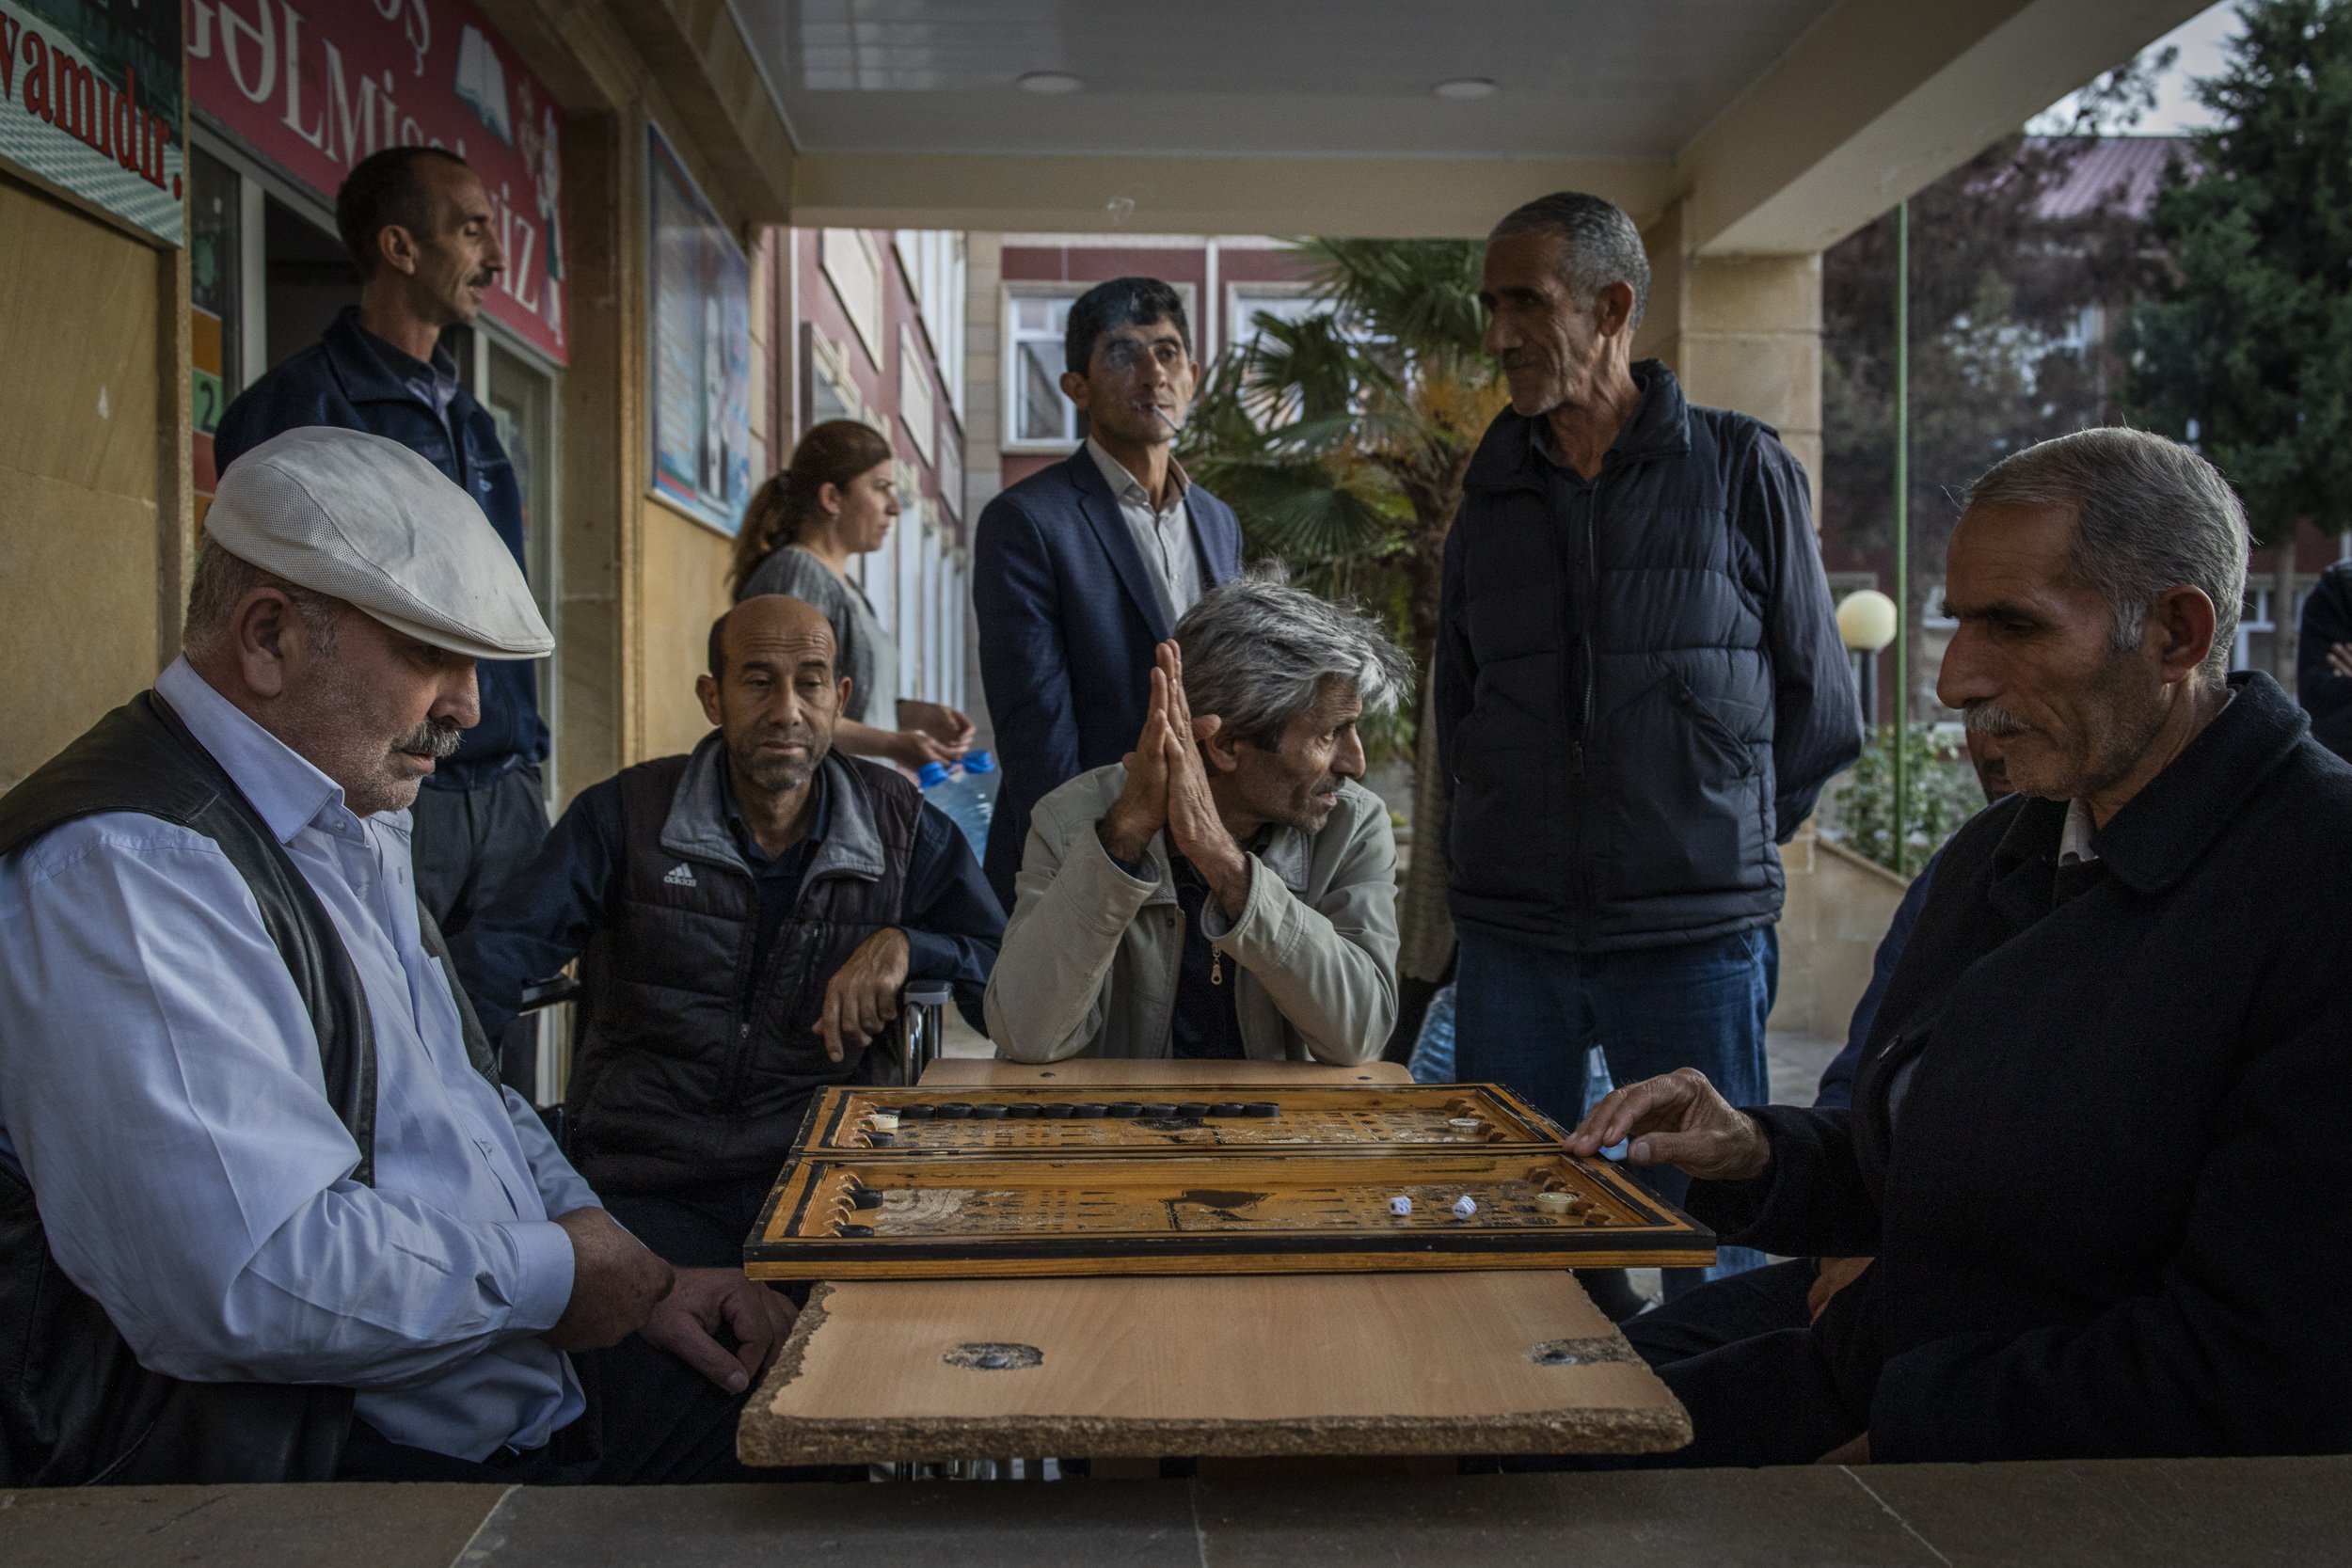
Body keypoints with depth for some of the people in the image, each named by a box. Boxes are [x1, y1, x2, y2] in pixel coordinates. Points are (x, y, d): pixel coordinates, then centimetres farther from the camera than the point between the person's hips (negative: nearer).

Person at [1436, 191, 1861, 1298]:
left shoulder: (1740, 469, -1)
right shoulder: (1492, 490, 10)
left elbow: (1820, 709, 4)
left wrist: (1721, 839, 5)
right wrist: (1506, 846, 10)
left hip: (1694, 937, -3)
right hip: (1511, 936, 4)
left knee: (1713, 1259, 7)